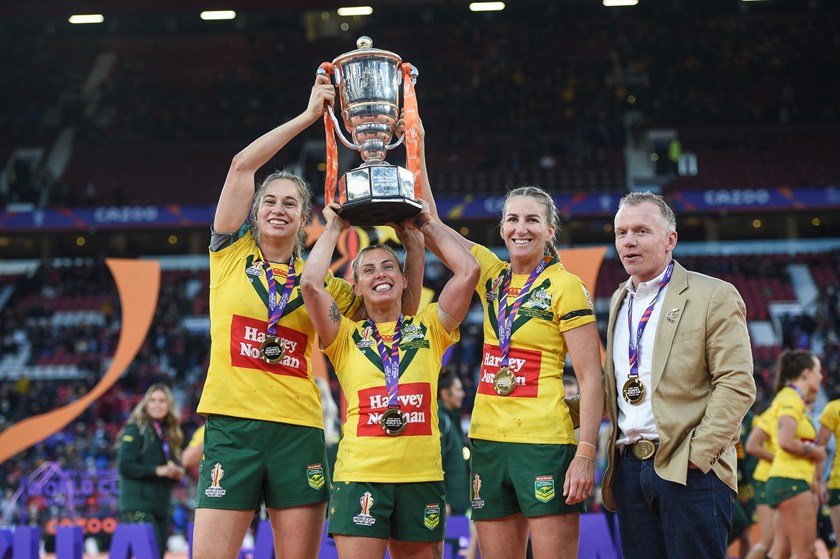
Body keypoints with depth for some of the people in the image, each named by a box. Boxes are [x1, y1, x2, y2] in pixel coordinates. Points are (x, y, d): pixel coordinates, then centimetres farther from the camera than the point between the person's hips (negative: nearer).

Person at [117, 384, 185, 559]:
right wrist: (157, 470, -19)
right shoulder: (135, 429, -5)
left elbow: (174, 466, 21)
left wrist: (178, 473, -2)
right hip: (138, 506, -8)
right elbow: (125, 466, -13)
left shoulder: (168, 433, 16)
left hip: (161, 506, 8)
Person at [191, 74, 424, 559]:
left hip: (299, 429, 2)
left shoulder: (319, 282, 13)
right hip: (232, 425, -2)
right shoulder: (232, 255, 8)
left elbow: (403, 307, 10)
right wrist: (309, 115, 0)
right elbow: (243, 164, 0)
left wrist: (414, 248, -3)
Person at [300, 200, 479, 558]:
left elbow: (468, 271, 2)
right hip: (360, 473, -2)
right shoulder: (347, 338, 8)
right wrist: (334, 227, 6)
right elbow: (311, 283, -7)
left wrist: (426, 223, 12)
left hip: (421, 475, 2)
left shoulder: (428, 330, 11)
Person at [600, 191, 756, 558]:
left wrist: (698, 454, -15)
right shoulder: (619, 301, 18)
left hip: (689, 471, -6)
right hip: (629, 469, 6)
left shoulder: (714, 297, -2)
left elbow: (737, 385, -9)